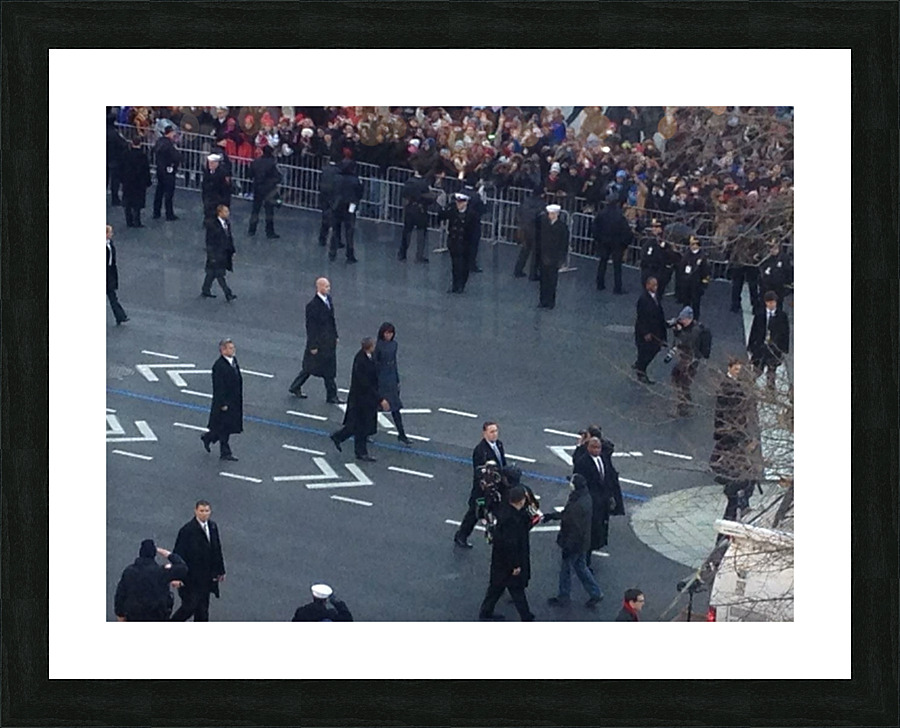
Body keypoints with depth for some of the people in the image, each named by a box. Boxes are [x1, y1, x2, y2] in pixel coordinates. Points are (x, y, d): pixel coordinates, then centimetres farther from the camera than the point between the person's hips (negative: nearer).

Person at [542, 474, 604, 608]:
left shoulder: (578, 505, -34)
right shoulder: (585, 497, -3)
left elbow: (575, 529, -28)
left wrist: (567, 547, -20)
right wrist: (553, 516, 14)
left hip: (574, 543, -9)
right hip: (583, 542, 9)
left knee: (565, 568, 11)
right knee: (580, 567, 23)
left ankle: (563, 597, 29)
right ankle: (595, 593, 29)